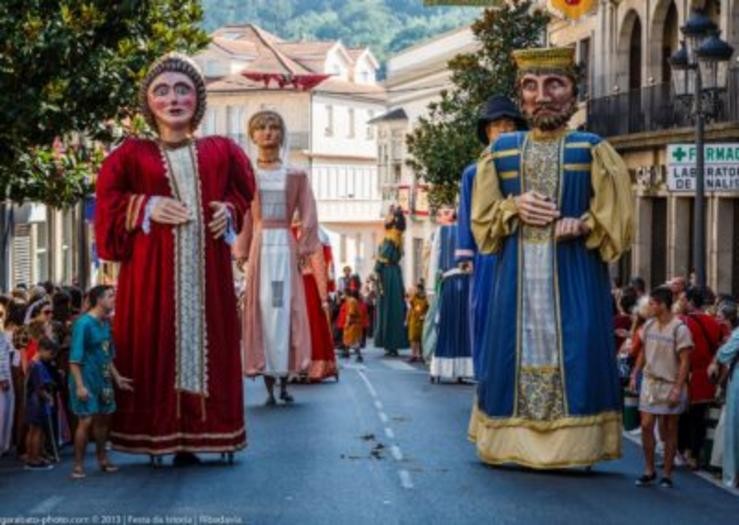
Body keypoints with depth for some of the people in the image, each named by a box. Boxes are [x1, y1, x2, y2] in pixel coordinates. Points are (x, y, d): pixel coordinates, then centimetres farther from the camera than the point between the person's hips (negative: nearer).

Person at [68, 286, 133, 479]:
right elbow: (75, 358, -17)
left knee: (103, 418, 14)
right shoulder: (83, 323, -15)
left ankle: (102, 458, 28)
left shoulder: (105, 323, 8)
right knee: (86, 421, -8)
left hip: (103, 379, 8)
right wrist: (79, 385, -22)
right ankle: (78, 465, 0)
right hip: (87, 380, -7)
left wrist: (117, 377, 18)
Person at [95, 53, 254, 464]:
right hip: (152, 267, -2)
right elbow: (109, 200, 6)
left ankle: (193, 436, 6)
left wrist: (230, 212, 0)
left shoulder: (221, 151, 12)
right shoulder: (133, 155, 6)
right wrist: (147, 209, -9)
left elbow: (243, 191, 21)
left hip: (207, 267, 2)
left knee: (207, 344, 0)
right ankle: (158, 435, -1)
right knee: (156, 345, -4)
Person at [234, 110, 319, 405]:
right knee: (261, 310, -2)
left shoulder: (295, 176, 8)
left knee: (286, 311, -2)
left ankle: (284, 382, 3)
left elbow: (308, 217, 5)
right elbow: (240, 218, 5)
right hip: (259, 246, 0)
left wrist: (303, 249, -5)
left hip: (286, 247, 0)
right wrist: (242, 253, -1)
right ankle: (269, 387, 1)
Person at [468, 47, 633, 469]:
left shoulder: (593, 150, 4)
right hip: (518, 272, 2)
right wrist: (514, 208, -6)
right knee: (517, 350, 2)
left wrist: (581, 226, -16)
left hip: (575, 273, -2)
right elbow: (482, 216, 13)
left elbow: (615, 218, 2)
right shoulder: (503, 150, 11)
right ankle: (515, 440, 10)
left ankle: (573, 445, -2)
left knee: (573, 355, -7)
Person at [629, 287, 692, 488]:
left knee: (670, 430, 5)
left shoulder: (679, 329, -14)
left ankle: (667, 474, 13)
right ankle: (649, 471, 13)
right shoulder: (649, 325, 4)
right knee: (646, 426, 1)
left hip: (670, 386, -5)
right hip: (650, 381, 5)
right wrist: (634, 375, 8)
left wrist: (677, 390, -18)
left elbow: (685, 362, -14)